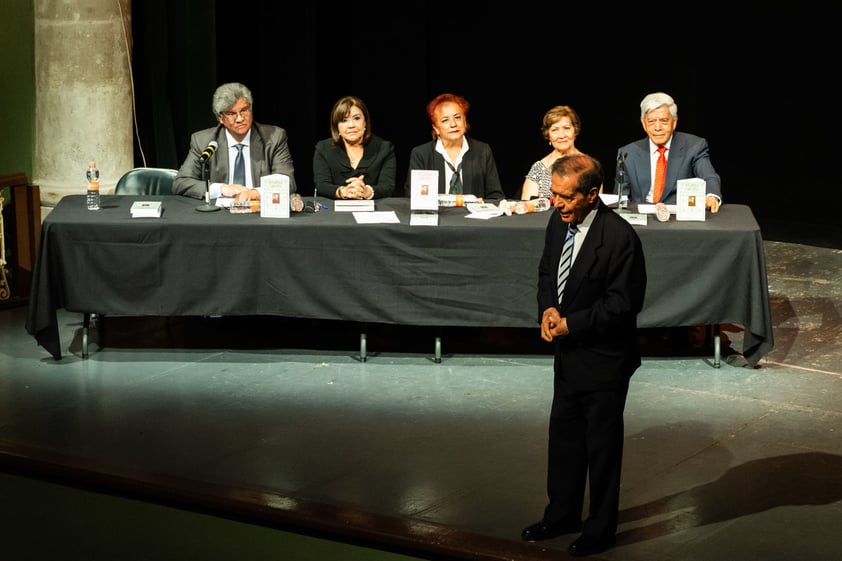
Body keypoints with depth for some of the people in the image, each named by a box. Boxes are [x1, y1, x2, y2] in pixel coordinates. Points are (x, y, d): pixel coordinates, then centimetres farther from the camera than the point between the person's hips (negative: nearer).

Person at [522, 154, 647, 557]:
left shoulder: (620, 238, -25)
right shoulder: (559, 222, -2)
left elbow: (622, 304, -22)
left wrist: (570, 324, -19)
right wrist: (548, 308, -6)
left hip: (603, 358, -7)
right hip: (568, 352, 7)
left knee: (602, 446, 8)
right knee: (563, 436, 20)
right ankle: (562, 515, 37)